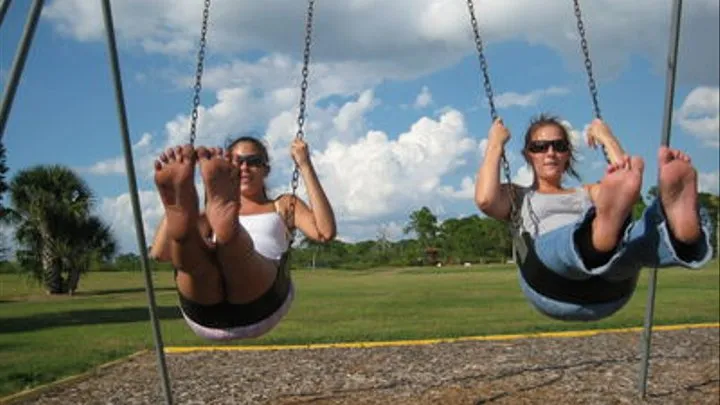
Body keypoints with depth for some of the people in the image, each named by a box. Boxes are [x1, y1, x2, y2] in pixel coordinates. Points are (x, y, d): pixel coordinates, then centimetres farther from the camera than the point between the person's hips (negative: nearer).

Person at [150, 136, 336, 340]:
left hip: (259, 308, -2)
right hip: (205, 314, 2)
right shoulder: (210, 215, 35)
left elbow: (324, 232, 7)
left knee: (239, 247, -35)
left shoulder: (283, 206, 31)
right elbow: (159, 253, 18)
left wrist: (305, 167, 8)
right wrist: (172, 201, 12)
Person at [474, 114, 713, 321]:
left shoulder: (589, 193, 38)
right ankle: (605, 229, -73)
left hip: (608, 287, 3)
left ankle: (680, 225, -66)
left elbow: (630, 178, 15)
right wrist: (495, 144, 17)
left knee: (640, 233, -31)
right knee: (564, 240, -39)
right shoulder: (518, 197, 32)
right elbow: (485, 200, 5)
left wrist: (606, 138, 25)